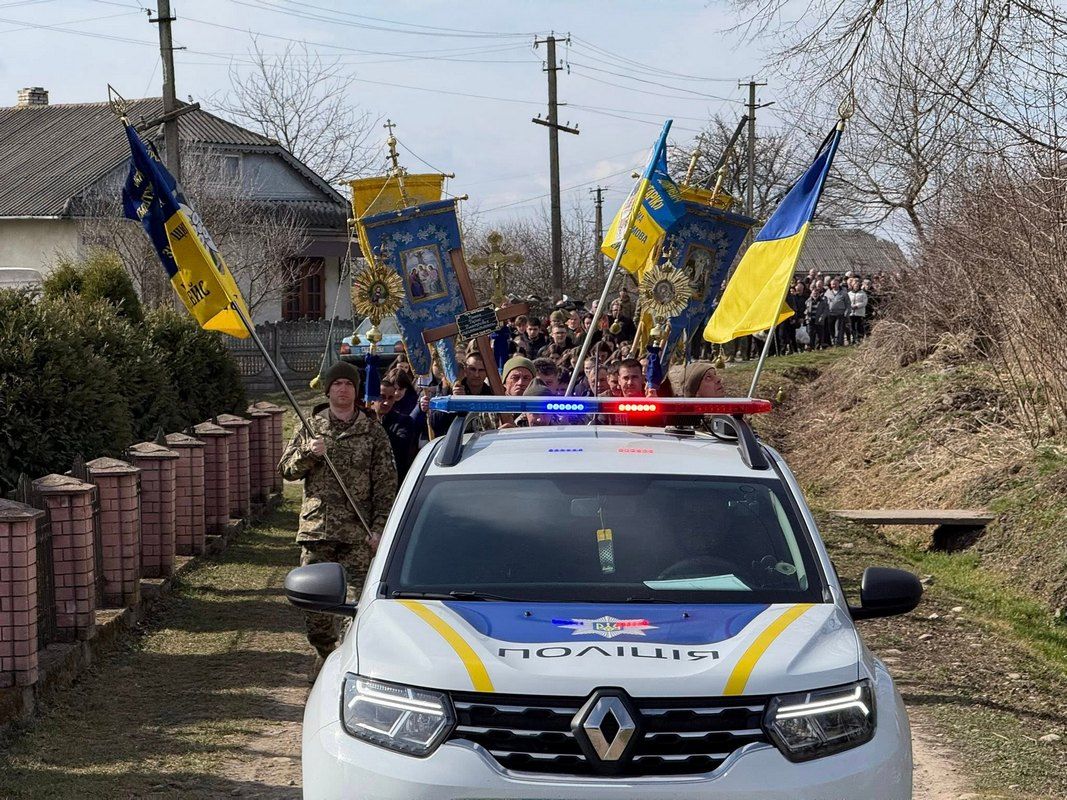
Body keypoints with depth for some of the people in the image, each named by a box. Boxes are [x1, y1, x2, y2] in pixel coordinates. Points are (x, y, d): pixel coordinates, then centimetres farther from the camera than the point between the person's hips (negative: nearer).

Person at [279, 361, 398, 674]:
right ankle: (326, 653, 23)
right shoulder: (311, 428, 11)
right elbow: (286, 469, 9)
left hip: (358, 531, -2)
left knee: (364, 595, -9)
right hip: (316, 527, 2)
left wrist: (379, 527, -5)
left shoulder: (373, 431, 5)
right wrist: (308, 454, -11)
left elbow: (386, 484, 3)